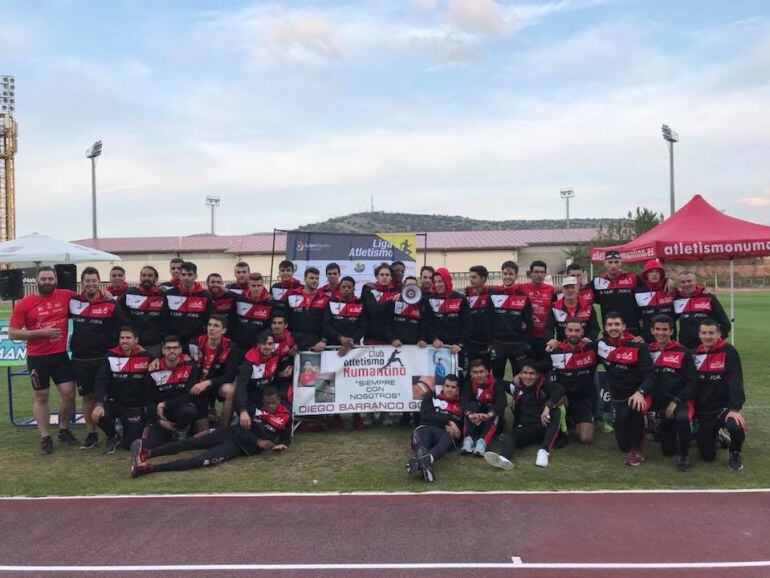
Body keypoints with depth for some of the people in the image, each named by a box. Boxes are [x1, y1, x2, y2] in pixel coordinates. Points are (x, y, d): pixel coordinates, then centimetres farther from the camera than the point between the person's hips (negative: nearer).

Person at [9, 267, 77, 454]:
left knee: (68, 393, 1)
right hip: (37, 358, -2)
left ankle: (64, 430, 23)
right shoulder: (24, 303, -6)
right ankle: (45, 438, 19)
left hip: (61, 355, 2)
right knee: (41, 397, 8)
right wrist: (42, 332, -16)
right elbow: (12, 333, -6)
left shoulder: (66, 296, -1)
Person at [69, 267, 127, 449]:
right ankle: (91, 434, 20)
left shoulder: (111, 304, -5)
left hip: (103, 359, -3)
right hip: (80, 360, 3)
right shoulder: (73, 302, 4)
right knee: (87, 396, 10)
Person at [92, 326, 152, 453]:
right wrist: (98, 404, -25)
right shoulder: (111, 356, -5)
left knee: (130, 443, -9)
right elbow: (101, 381, -12)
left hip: (136, 407, -1)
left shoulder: (146, 356, -7)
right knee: (99, 416, -30)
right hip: (114, 402, 1)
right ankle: (113, 437, 5)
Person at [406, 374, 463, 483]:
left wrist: (453, 429, -2)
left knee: (448, 438, -40)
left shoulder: (461, 405, 28)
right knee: (421, 435, -40)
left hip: (445, 434, 0)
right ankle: (424, 463, -74)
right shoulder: (431, 397, 24)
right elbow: (426, 415, 4)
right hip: (425, 428, 0)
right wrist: (448, 422, -5)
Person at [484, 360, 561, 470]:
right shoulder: (516, 387, 9)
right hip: (524, 429, 2)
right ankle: (504, 458, -59)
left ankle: (544, 451, -38)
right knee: (507, 436, -26)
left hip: (544, 427, -1)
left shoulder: (543, 384, 0)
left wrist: (548, 406, -36)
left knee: (555, 412, -28)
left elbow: (558, 391, -20)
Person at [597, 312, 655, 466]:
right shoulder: (601, 344, 0)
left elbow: (650, 375, -19)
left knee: (635, 408, -39)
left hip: (637, 395, -4)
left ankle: (637, 449, -16)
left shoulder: (638, 347, -13)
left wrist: (640, 392, -38)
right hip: (618, 398, 4)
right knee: (624, 445, 1)